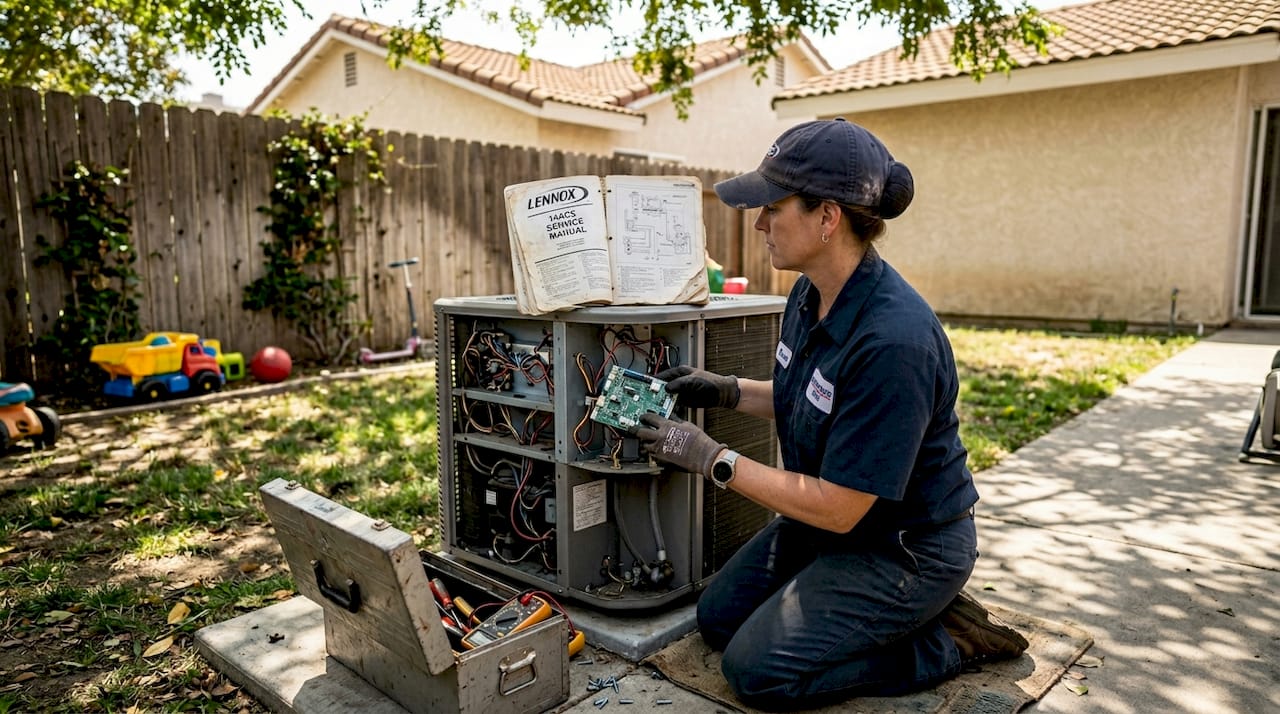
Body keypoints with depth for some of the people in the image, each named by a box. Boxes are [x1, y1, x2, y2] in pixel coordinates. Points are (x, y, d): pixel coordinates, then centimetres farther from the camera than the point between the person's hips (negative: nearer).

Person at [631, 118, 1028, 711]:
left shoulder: (893, 339, -34)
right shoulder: (809, 296, -6)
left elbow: (838, 508, -29)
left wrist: (712, 459, -23)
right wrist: (726, 391, 0)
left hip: (905, 545, -9)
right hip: (833, 513, 9)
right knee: (717, 619, 12)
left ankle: (944, 642, 5)